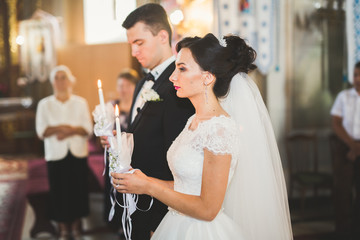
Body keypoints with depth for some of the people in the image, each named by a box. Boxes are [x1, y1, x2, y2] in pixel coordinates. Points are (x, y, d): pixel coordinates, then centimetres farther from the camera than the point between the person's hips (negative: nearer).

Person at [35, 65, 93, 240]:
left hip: (78, 154, 1)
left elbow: (88, 129, -2)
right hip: (56, 155, 0)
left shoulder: (80, 103, 5)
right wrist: (60, 128, -20)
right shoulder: (45, 104, 4)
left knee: (78, 189, 3)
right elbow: (41, 131, -4)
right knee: (59, 191, 1)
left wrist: (70, 131, -18)